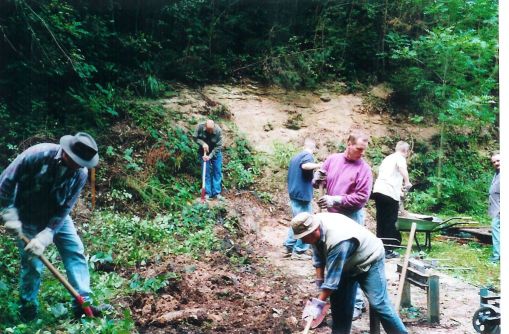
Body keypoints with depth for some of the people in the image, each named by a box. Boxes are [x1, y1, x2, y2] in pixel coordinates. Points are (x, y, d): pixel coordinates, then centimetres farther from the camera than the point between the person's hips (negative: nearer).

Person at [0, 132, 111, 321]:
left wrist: (44, 238, -28)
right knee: (33, 264, -2)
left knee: (76, 252, -3)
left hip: (57, 216, 4)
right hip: (28, 218, -3)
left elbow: (64, 210, -19)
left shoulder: (80, 173, -20)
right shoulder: (37, 155, -30)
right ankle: (28, 313, 19)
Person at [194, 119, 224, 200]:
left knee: (217, 171, 1)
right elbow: (195, 138, -7)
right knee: (206, 171, -2)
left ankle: (217, 193, 9)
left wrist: (210, 156, -26)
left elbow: (219, 146, -20)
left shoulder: (218, 130, -26)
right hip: (204, 151, 0)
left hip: (215, 152, 0)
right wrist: (203, 143, -25)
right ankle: (207, 193, 4)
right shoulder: (200, 127, -22)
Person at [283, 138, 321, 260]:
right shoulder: (308, 155, -9)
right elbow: (305, 165, -34)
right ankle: (299, 251, 2)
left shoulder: (295, 157, 18)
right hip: (302, 195, -9)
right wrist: (319, 165, -26)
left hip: (294, 194, 9)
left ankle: (288, 248, 19)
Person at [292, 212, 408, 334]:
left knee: (378, 303, -12)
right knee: (339, 301, 5)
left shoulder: (337, 240, -41)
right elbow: (318, 257, -2)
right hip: (348, 264, 8)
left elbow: (333, 277, -35)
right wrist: (319, 281, -4)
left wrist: (318, 303, -30)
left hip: (369, 259, -8)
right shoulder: (315, 225, -17)